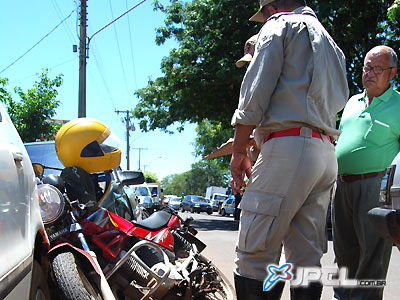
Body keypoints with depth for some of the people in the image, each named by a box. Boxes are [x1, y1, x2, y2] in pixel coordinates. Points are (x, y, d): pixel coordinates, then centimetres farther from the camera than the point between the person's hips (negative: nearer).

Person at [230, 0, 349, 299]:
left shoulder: (280, 25, 5)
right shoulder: (332, 45, 30)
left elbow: (255, 91, -5)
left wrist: (239, 151, -4)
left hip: (288, 146, -8)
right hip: (327, 154, 9)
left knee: (255, 256, -9)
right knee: (307, 261, 7)